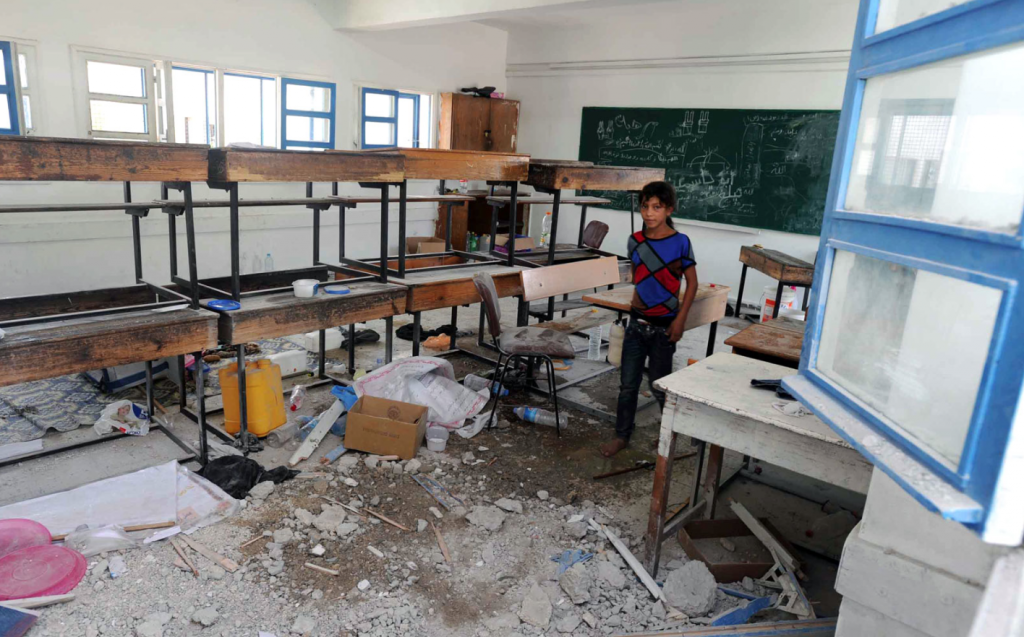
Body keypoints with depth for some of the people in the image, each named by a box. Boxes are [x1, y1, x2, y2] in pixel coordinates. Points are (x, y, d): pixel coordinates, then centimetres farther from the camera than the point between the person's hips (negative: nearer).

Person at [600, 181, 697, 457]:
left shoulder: (681, 242, -11)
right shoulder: (635, 241, 1)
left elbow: (692, 283, -6)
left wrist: (680, 320, -10)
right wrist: (637, 304, 11)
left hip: (664, 326, -4)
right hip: (636, 322, 4)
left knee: (659, 384, 8)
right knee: (628, 384, 8)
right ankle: (622, 435, 23)